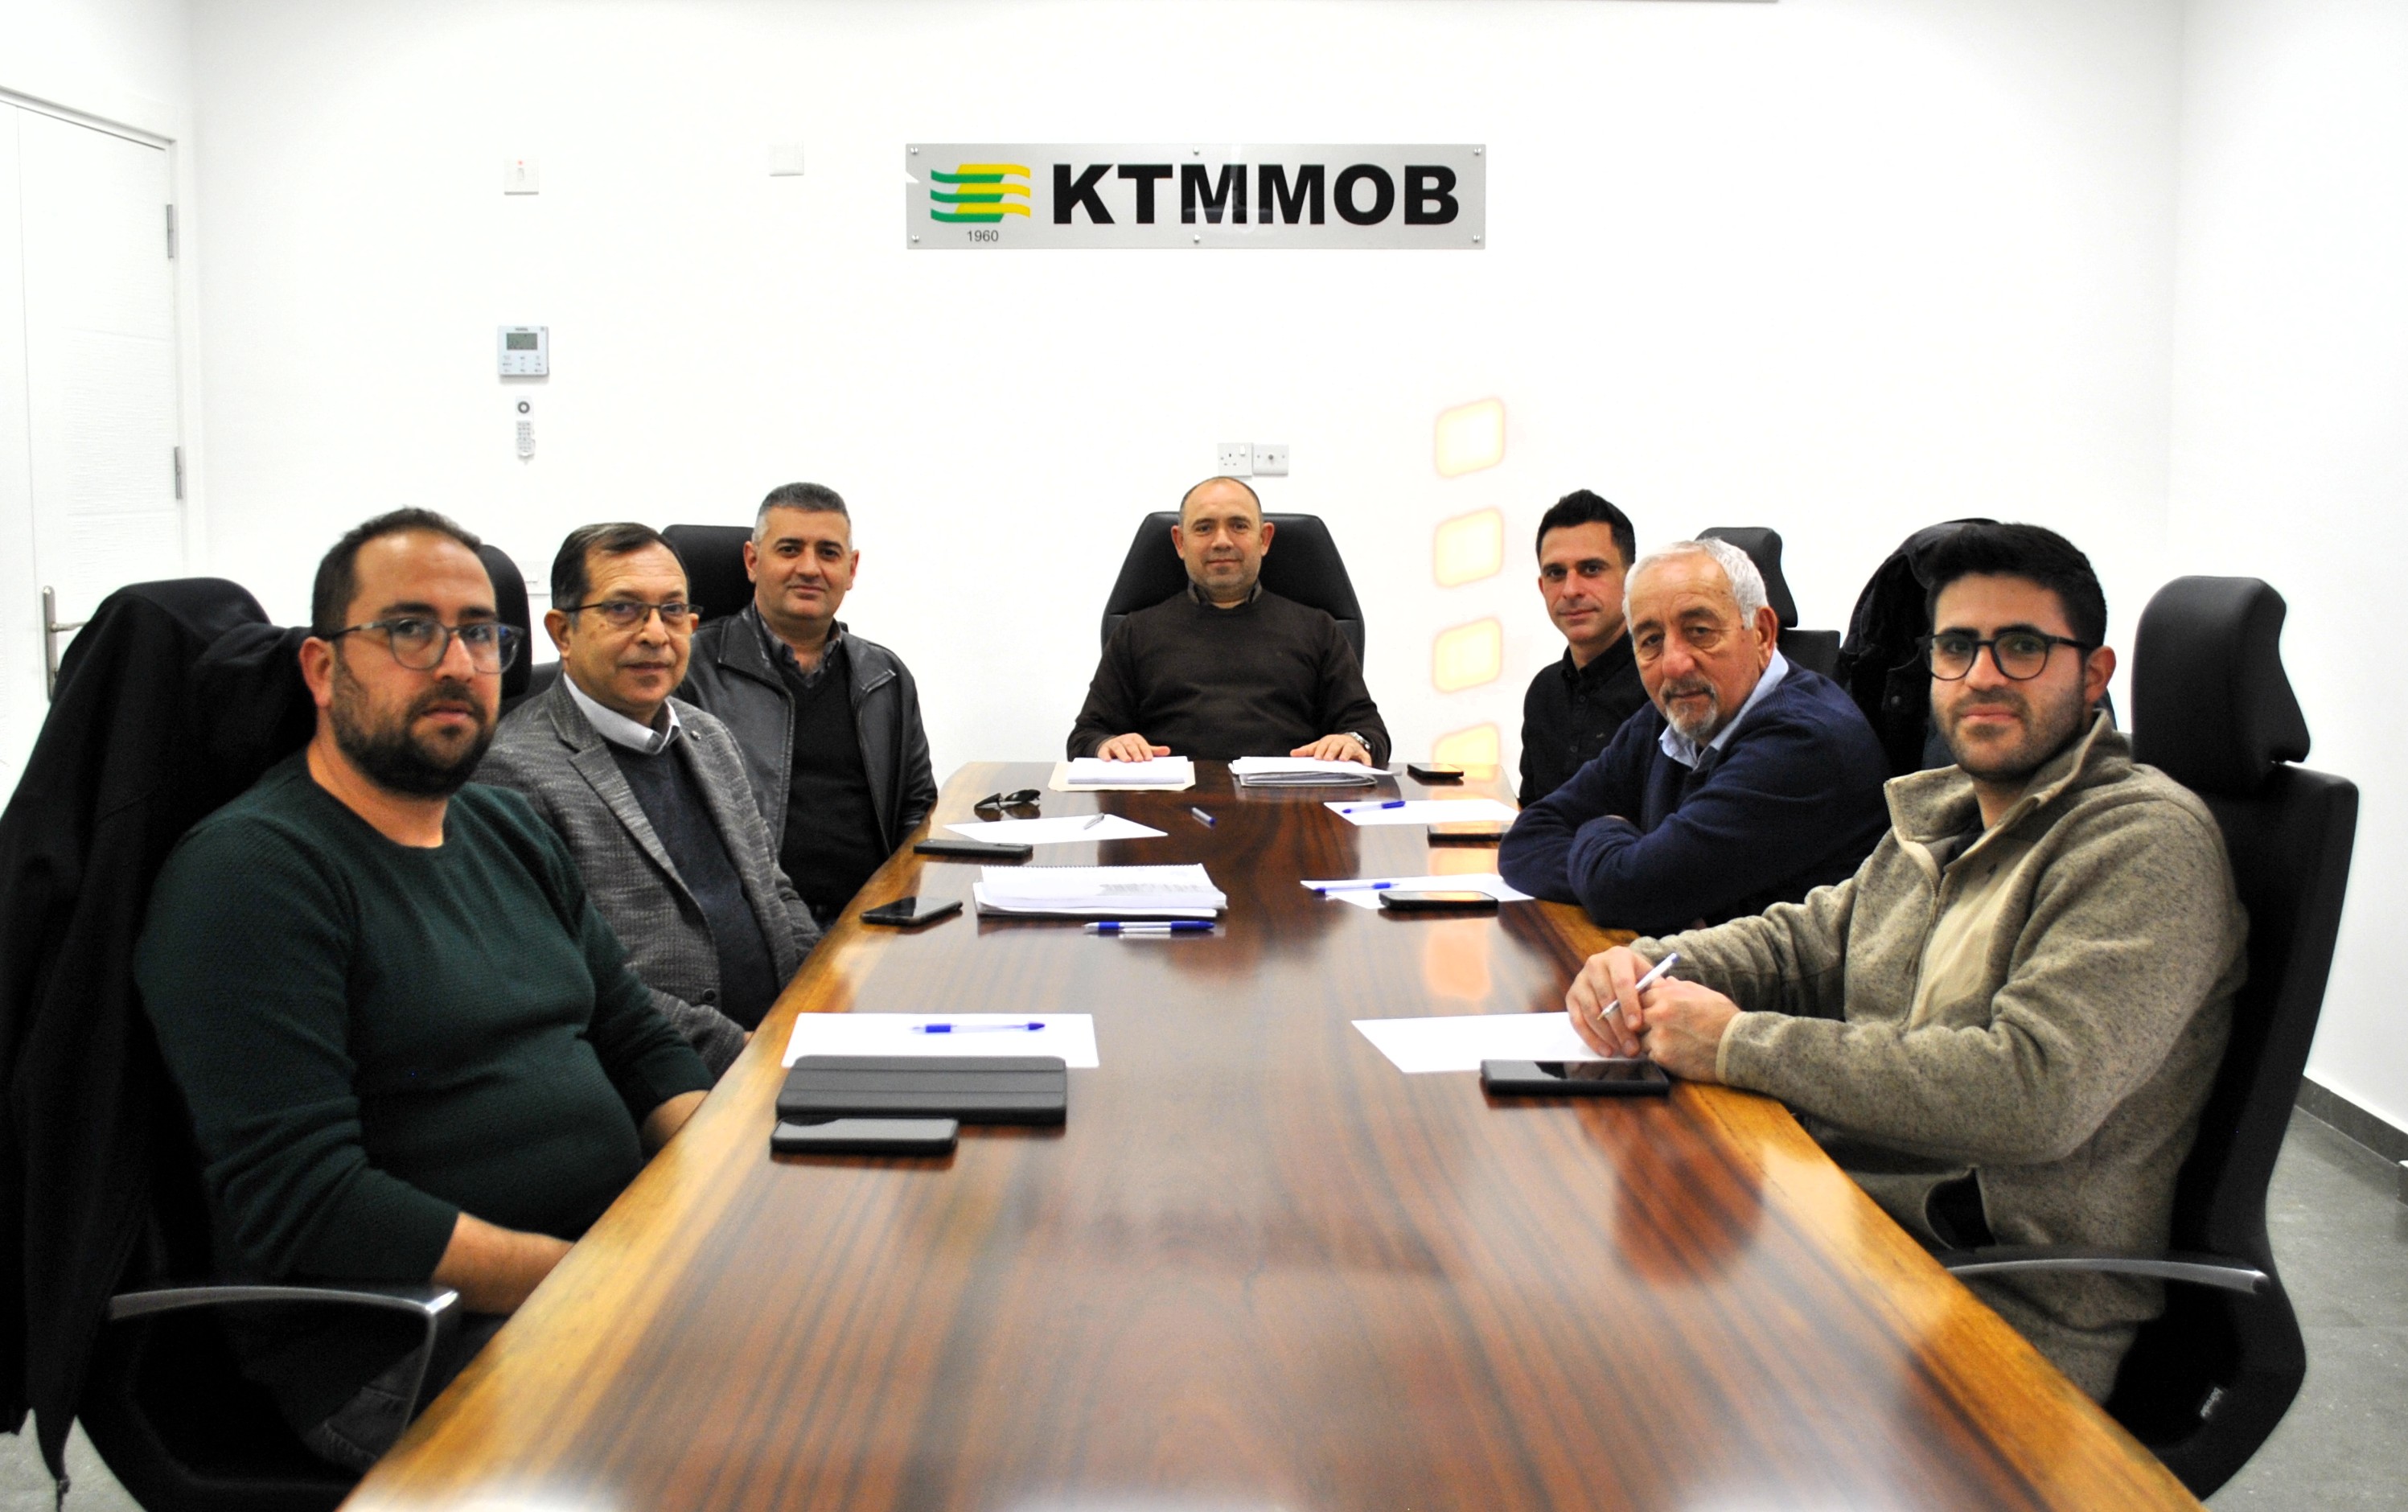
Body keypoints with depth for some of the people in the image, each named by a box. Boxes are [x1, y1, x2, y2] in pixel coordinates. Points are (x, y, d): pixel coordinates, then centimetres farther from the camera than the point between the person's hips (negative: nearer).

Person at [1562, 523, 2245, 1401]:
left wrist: (1740, 1043, -21)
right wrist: (1647, 968, 0)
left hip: (2009, 1310, -8)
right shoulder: (1937, 818, 15)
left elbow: (2035, 1092, -25)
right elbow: (1807, 941, 24)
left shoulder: (2146, 843, -13)